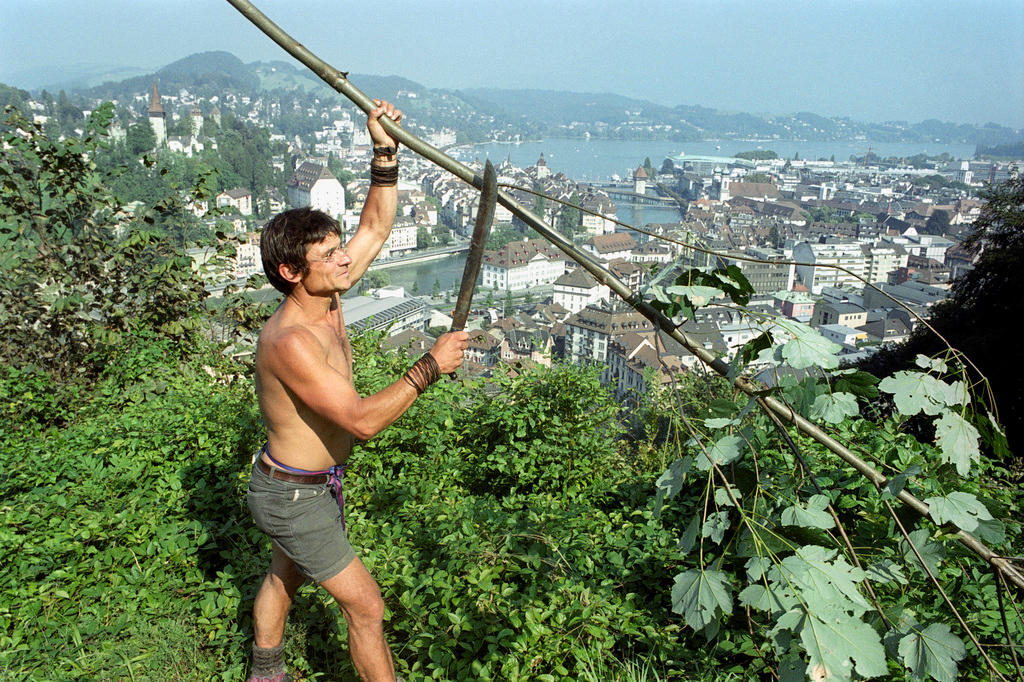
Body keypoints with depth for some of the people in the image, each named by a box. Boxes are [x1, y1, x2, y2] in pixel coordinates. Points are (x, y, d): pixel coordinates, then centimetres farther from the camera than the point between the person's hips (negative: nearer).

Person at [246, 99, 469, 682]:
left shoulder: (326, 299, -7)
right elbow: (363, 420, -34)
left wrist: (386, 153, -10)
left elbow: (376, 229, 1)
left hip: (318, 482, 9)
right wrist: (430, 367, -29)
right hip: (295, 495, -9)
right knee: (366, 606, 0)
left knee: (284, 577, 29)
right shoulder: (291, 341, -32)